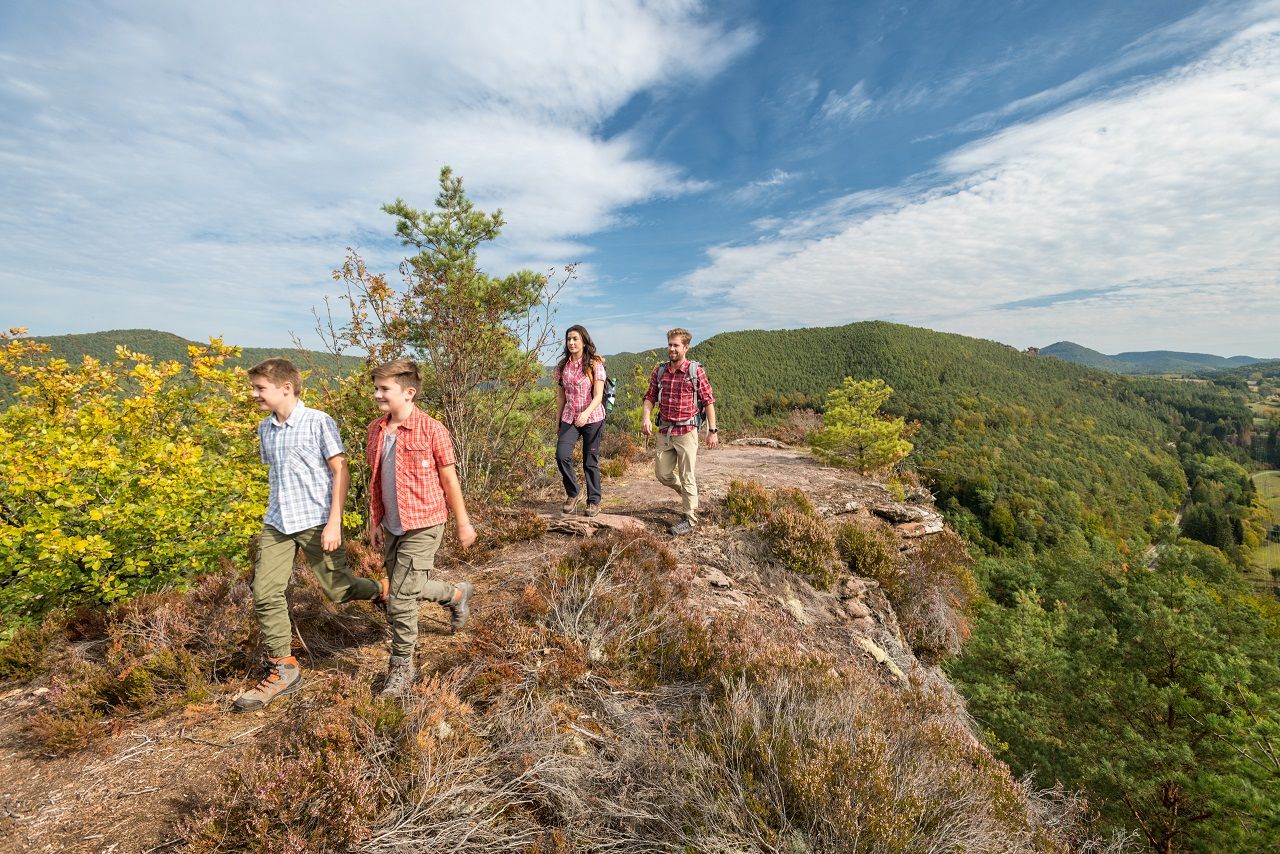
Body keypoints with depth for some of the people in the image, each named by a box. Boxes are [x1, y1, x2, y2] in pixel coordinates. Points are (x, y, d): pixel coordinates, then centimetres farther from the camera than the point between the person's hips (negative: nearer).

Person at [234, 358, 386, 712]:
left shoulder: (319, 422, -11)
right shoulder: (265, 428, 9)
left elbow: (340, 473, -12)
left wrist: (334, 522, -17)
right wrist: (274, 513, 21)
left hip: (316, 521, -6)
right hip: (276, 524, 6)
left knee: (338, 589, 4)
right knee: (265, 594, 0)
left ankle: (382, 592, 36)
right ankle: (282, 669, 14)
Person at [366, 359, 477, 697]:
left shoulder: (431, 430, -14)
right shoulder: (376, 430, 4)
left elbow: (450, 480, -8)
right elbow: (376, 481, 13)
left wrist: (463, 523, -3)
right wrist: (376, 521, 15)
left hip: (423, 526, -7)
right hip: (392, 527, 7)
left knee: (400, 599, -4)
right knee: (410, 587, 16)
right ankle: (457, 594, 42)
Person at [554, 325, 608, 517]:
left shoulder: (595, 364, -6)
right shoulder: (563, 365, 7)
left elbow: (598, 396, -12)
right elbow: (560, 396, 12)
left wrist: (586, 413, -29)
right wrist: (559, 422, 11)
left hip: (592, 418, -3)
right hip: (569, 418, 3)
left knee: (591, 461, 4)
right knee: (562, 455, -14)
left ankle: (594, 501, 20)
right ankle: (573, 493, 8)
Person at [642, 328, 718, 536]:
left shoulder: (696, 371, -7)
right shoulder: (659, 371, 6)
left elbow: (708, 401, -4)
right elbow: (650, 397, 8)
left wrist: (712, 430, -6)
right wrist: (647, 418, -11)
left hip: (686, 431, -5)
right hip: (664, 431, 5)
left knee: (687, 477, 2)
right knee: (663, 475, 12)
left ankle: (689, 519, 15)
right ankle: (688, 494, 40)